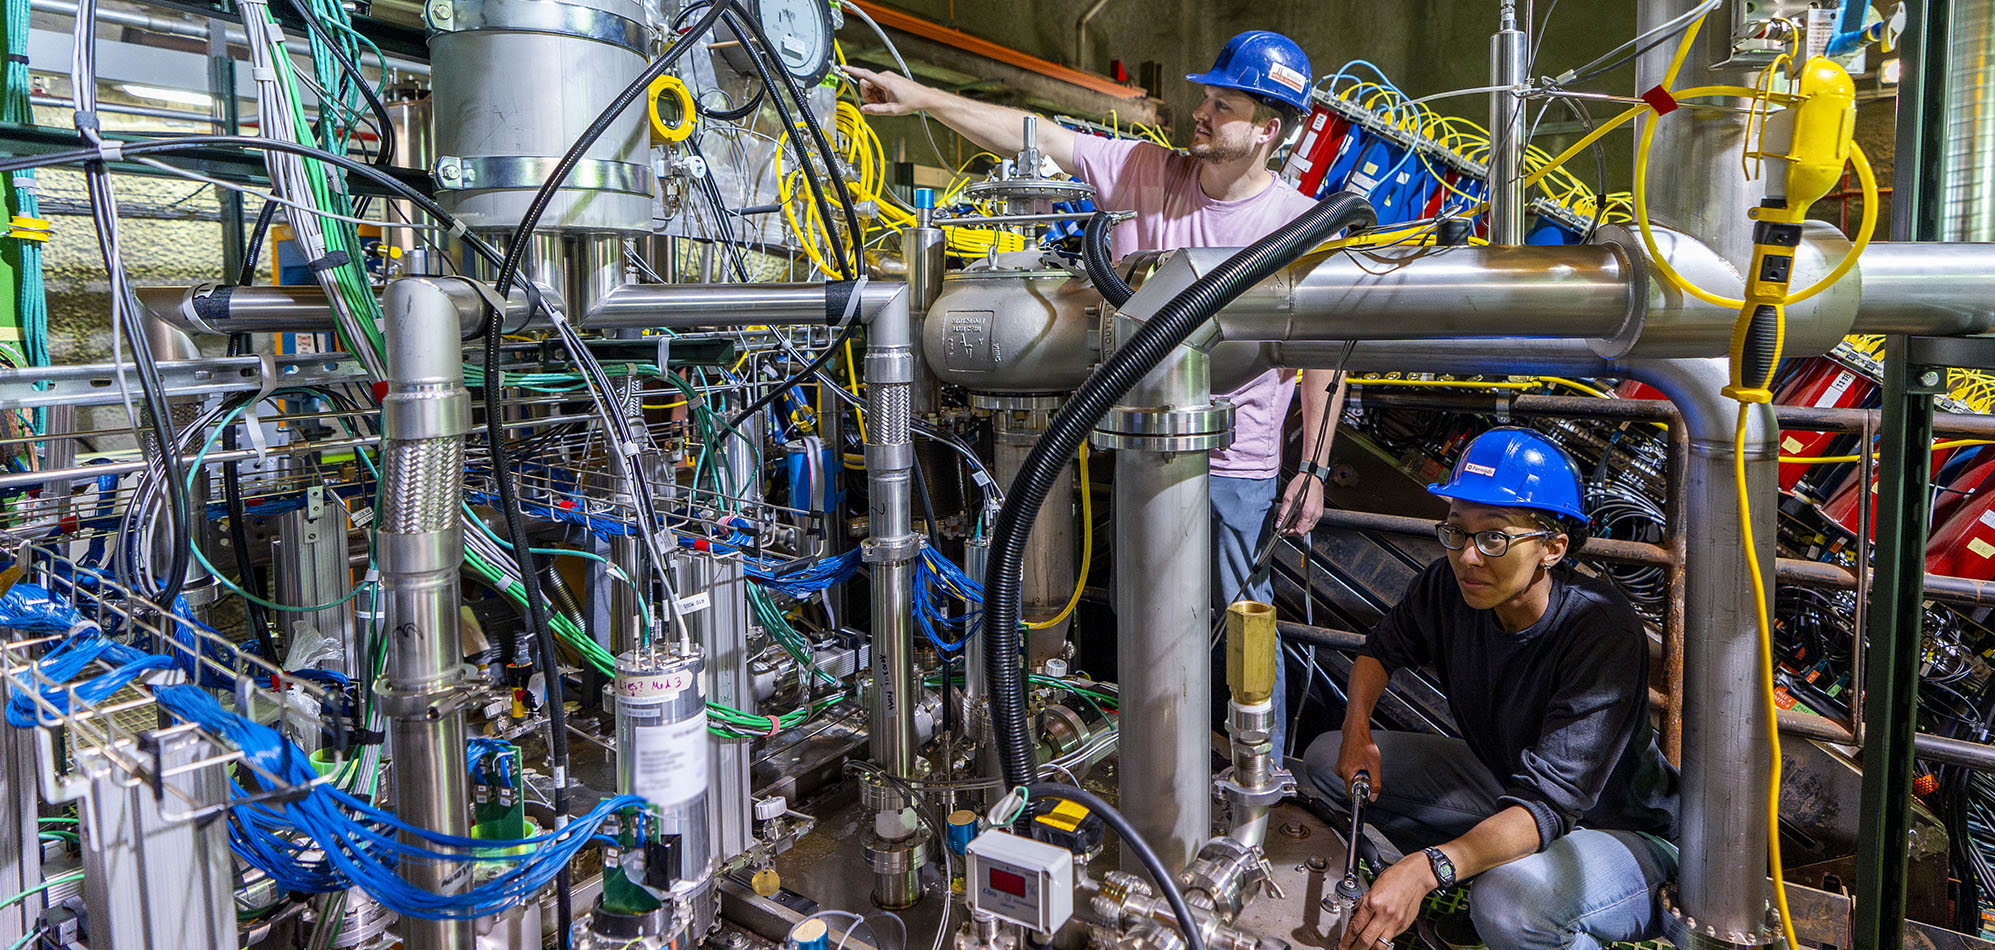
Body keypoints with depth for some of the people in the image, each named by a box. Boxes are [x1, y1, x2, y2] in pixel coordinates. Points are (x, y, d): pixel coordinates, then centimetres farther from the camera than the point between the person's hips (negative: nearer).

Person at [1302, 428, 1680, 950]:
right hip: (1505, 785, 6)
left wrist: (1425, 869, -51)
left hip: (1622, 832, -6)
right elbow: (1384, 646, 9)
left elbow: (1549, 802, -38)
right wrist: (1357, 731, -11)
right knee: (1328, 759, -5)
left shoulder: (1605, 633, -31)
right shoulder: (1447, 588, -14)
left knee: (1507, 901, -38)